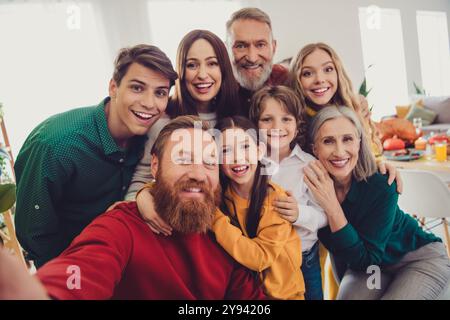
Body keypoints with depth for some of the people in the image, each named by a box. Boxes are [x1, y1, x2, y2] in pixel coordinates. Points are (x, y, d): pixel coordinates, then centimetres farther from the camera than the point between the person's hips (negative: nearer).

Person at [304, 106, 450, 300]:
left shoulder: (381, 186, -30)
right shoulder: (312, 186, -20)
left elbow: (365, 260, -29)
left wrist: (332, 206, -37)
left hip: (420, 257, -2)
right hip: (363, 261, 3)